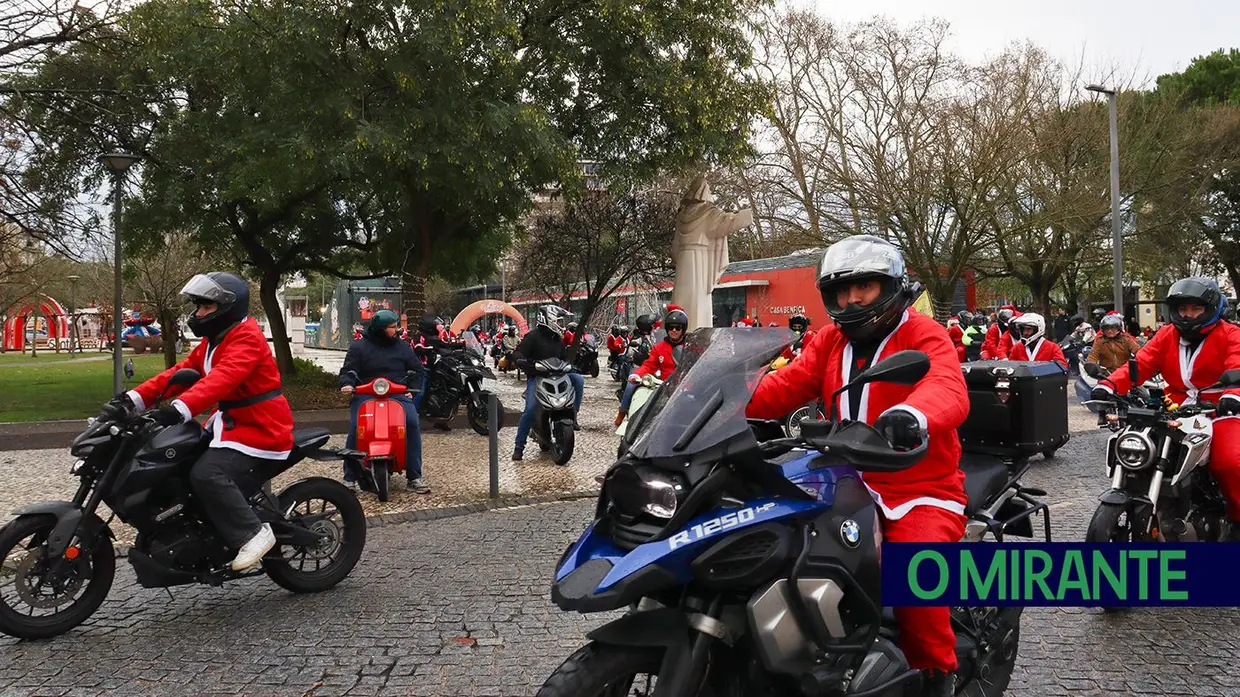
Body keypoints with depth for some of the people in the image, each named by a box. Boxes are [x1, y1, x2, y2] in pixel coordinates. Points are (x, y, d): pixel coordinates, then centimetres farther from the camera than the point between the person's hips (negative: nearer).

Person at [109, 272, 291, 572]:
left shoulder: (246, 338, -17)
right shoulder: (213, 341, 16)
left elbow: (222, 378, -34)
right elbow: (181, 371, 10)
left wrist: (180, 408, -46)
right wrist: (135, 397, -3)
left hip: (259, 427, -11)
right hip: (231, 421, 11)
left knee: (207, 474, -27)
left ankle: (253, 533, -17)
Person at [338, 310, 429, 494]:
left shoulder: (402, 346, 15)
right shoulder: (358, 347, 9)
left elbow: (418, 370, 18)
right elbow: (347, 371, 4)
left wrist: (412, 389, 3)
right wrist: (347, 384, -18)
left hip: (398, 395, 2)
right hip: (365, 395, -1)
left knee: (412, 423, -24)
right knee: (356, 427, -27)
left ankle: (414, 477, -16)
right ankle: (349, 478, -15)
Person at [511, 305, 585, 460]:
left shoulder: (558, 339, 15)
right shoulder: (533, 336, -7)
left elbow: (563, 358, 25)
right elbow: (517, 354, -15)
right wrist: (525, 363, -36)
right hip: (536, 377, -5)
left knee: (579, 379, -19)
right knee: (530, 409, -21)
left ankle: (572, 416, -11)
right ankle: (519, 445, -11)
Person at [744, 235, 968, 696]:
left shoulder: (924, 335, -5)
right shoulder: (830, 341, 15)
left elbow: (948, 389, -26)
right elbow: (787, 385, 2)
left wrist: (913, 414, -51)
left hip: (922, 489, -6)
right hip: (852, 487, 6)